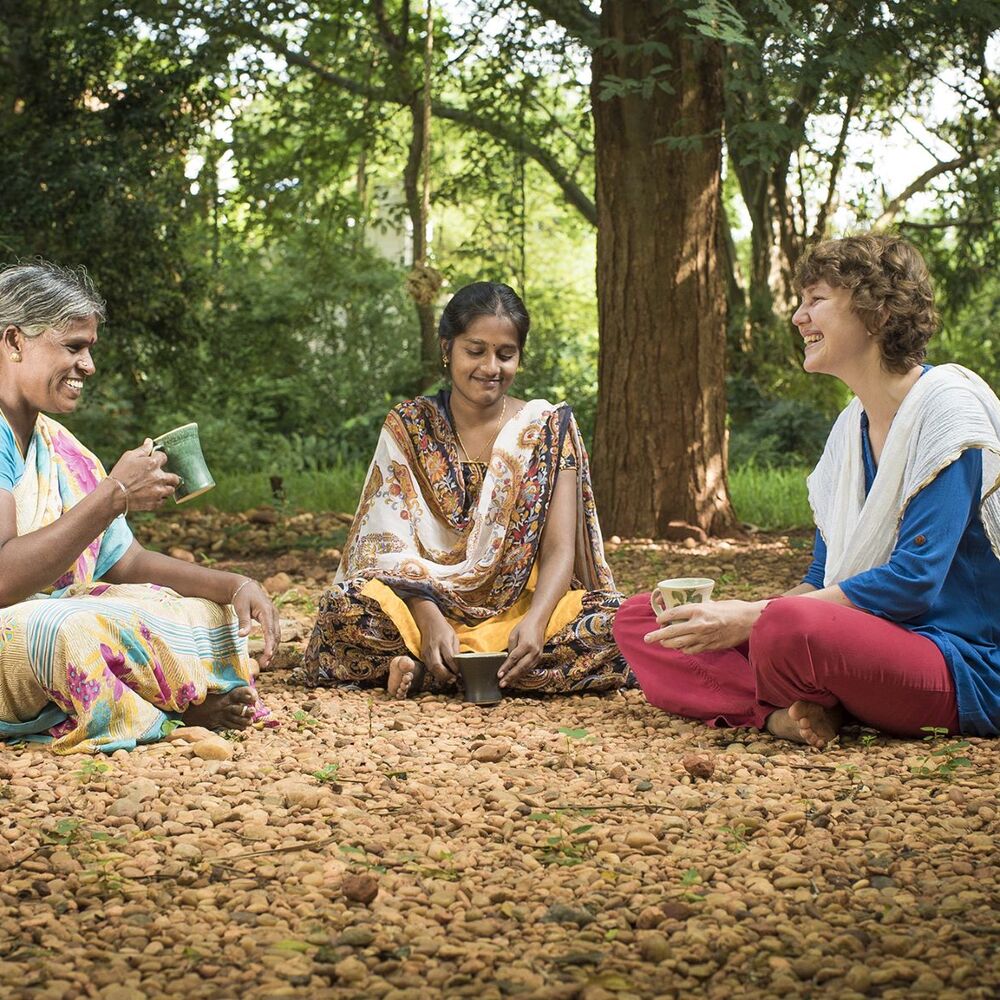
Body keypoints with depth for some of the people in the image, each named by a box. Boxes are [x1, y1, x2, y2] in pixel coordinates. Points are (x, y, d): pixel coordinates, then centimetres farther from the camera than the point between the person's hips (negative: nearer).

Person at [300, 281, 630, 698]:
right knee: (347, 608, -31)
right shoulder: (407, 427, 3)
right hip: (430, 604, -2)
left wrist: (535, 621, -26)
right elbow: (391, 545, -6)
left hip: (522, 607, 2)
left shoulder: (549, 427, 4)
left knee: (616, 624, -30)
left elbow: (559, 549, -5)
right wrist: (429, 619, -26)